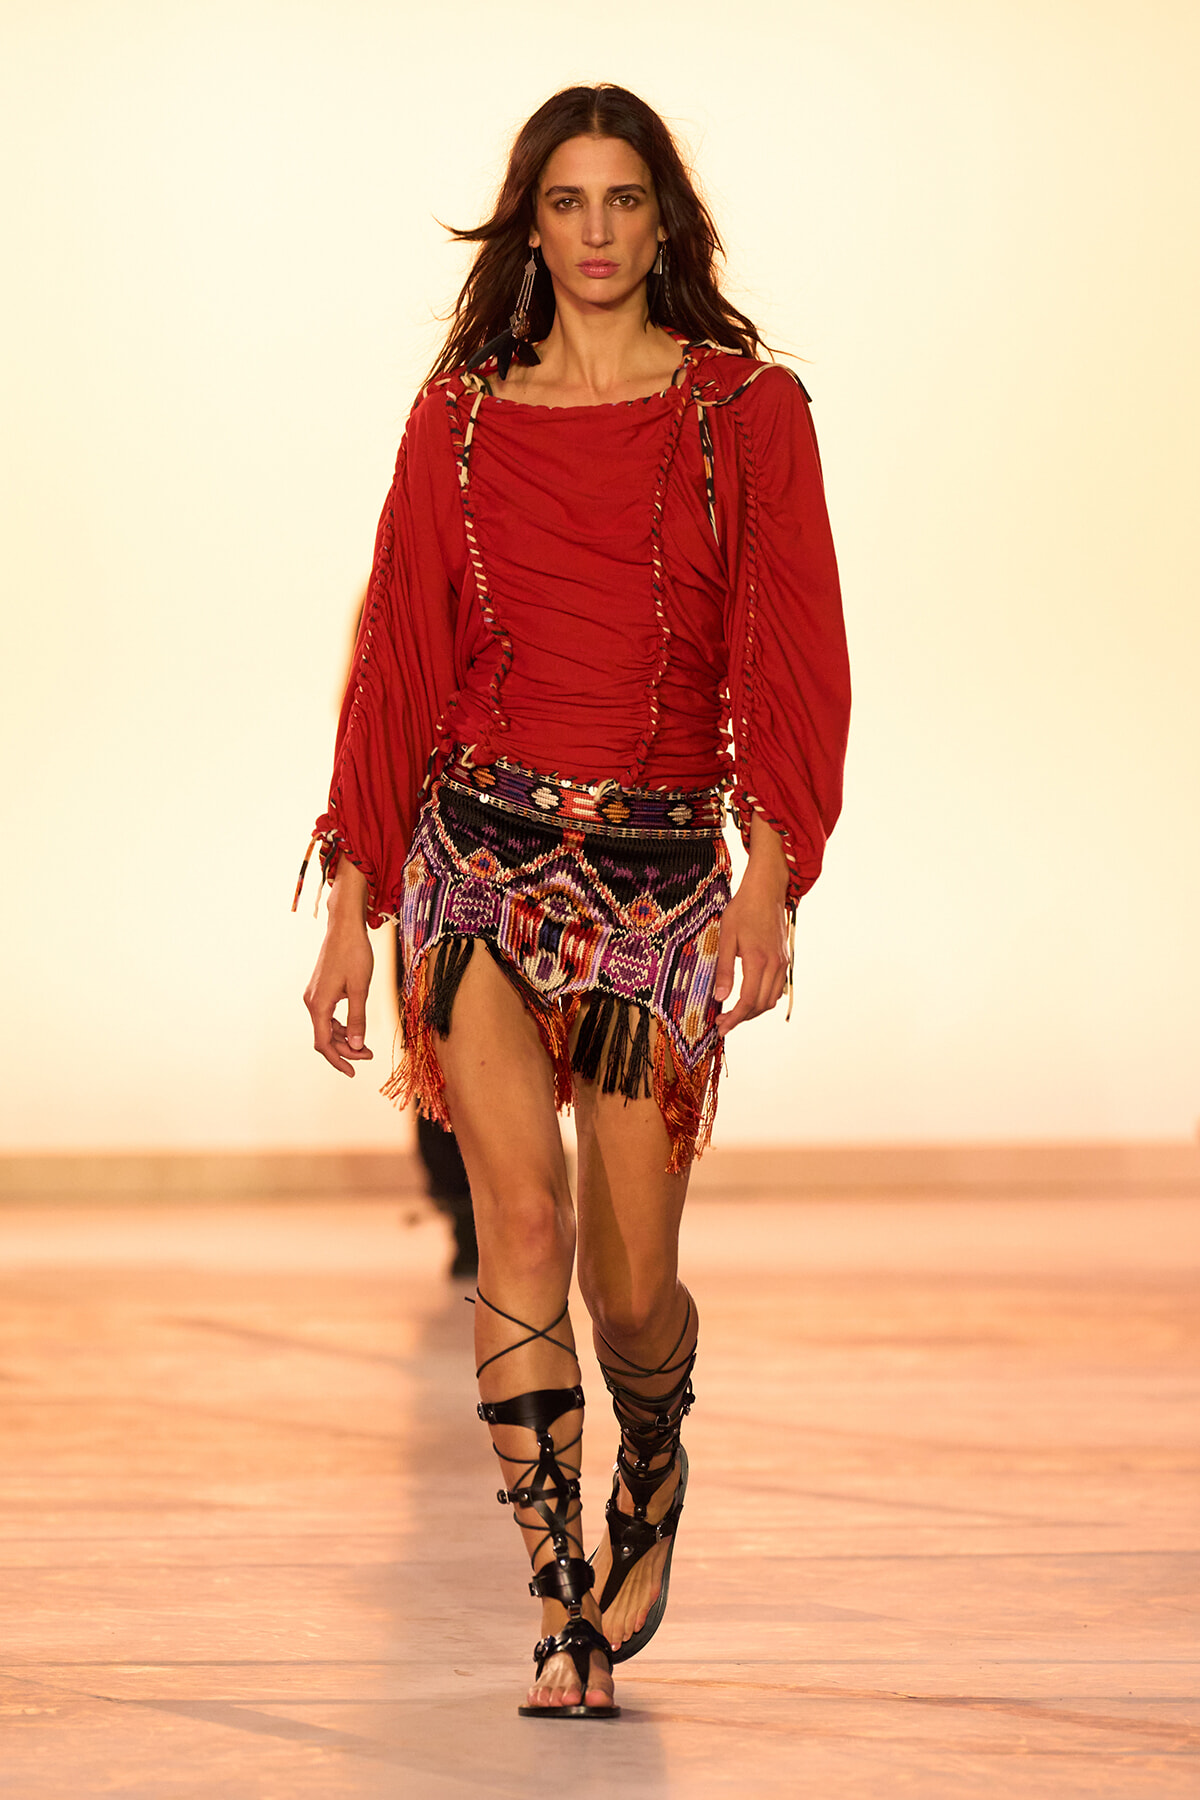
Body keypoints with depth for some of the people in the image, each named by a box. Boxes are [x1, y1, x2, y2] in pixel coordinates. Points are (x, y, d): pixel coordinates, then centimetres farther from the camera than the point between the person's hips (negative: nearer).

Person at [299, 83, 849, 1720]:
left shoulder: (751, 413, 3)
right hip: (477, 858, 0)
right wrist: (351, 911, 5)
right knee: (525, 1223, -16)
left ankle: (653, 1463, 38)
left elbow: (792, 665, -4)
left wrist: (771, 877, -18)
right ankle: (567, 1612, -10)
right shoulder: (460, 419, 6)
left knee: (631, 1279, 3)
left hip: (665, 873, 0)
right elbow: (395, 665, 9)